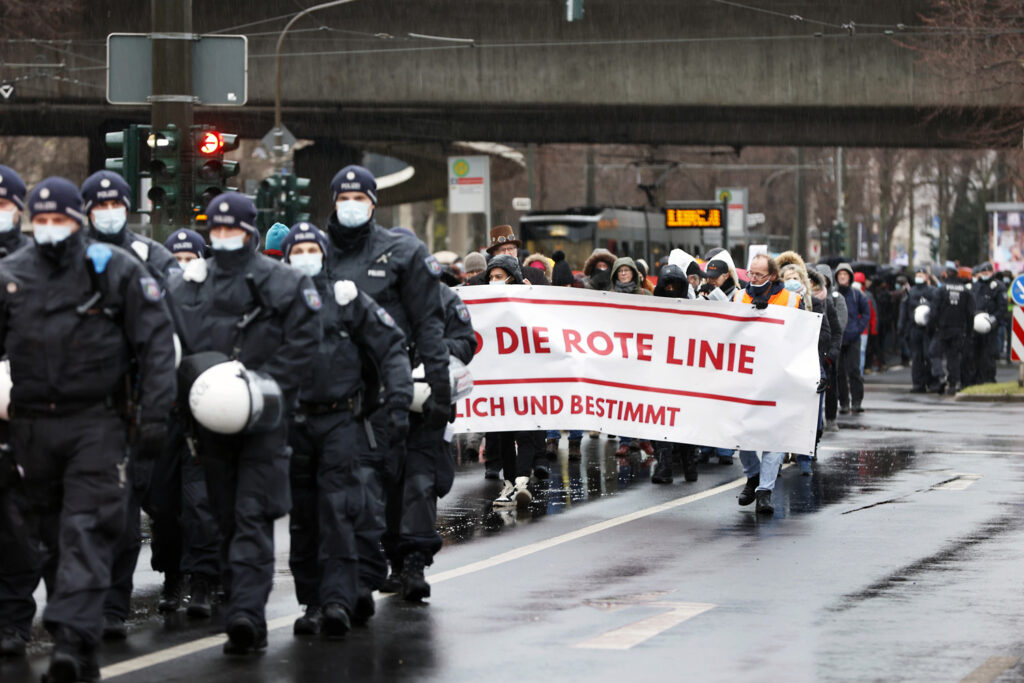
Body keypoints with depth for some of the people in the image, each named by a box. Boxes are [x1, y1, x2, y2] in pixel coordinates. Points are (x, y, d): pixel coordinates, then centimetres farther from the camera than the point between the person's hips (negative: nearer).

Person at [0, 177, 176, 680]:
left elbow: (156, 344, 0)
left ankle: (71, 637, -22)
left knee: (87, 533, -14)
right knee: (45, 535, 8)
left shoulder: (115, 271, -1)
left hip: (96, 424, -4)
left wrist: (154, 414, -7)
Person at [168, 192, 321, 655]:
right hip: (211, 422, 4)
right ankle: (248, 622, 15)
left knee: (252, 517, -12)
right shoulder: (184, 286, 12)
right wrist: (196, 386, -3)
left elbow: (303, 345, -4)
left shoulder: (285, 283, 1)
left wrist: (262, 387, -14)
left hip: (263, 421, -4)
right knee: (228, 520, 8)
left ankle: (245, 613, -21)